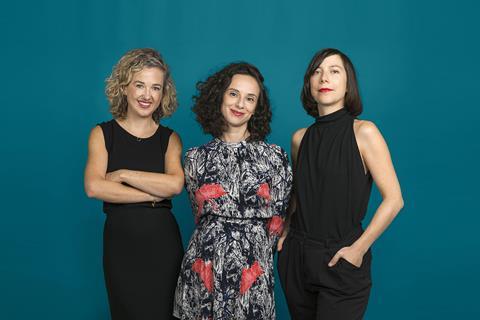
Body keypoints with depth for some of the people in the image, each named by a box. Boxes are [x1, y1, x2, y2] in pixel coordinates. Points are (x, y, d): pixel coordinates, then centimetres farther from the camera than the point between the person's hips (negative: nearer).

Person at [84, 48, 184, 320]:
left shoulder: (170, 138, 4)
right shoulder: (103, 134, 2)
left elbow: (176, 184, -14)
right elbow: (94, 187, -13)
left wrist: (122, 174, -13)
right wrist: (154, 195, -13)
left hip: (163, 239, 1)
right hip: (120, 239, 0)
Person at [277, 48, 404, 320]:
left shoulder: (363, 132, -9)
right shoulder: (300, 138, 4)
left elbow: (394, 200, -12)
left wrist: (358, 249, -14)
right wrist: (285, 235, 7)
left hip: (341, 260, -4)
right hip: (296, 257, 4)